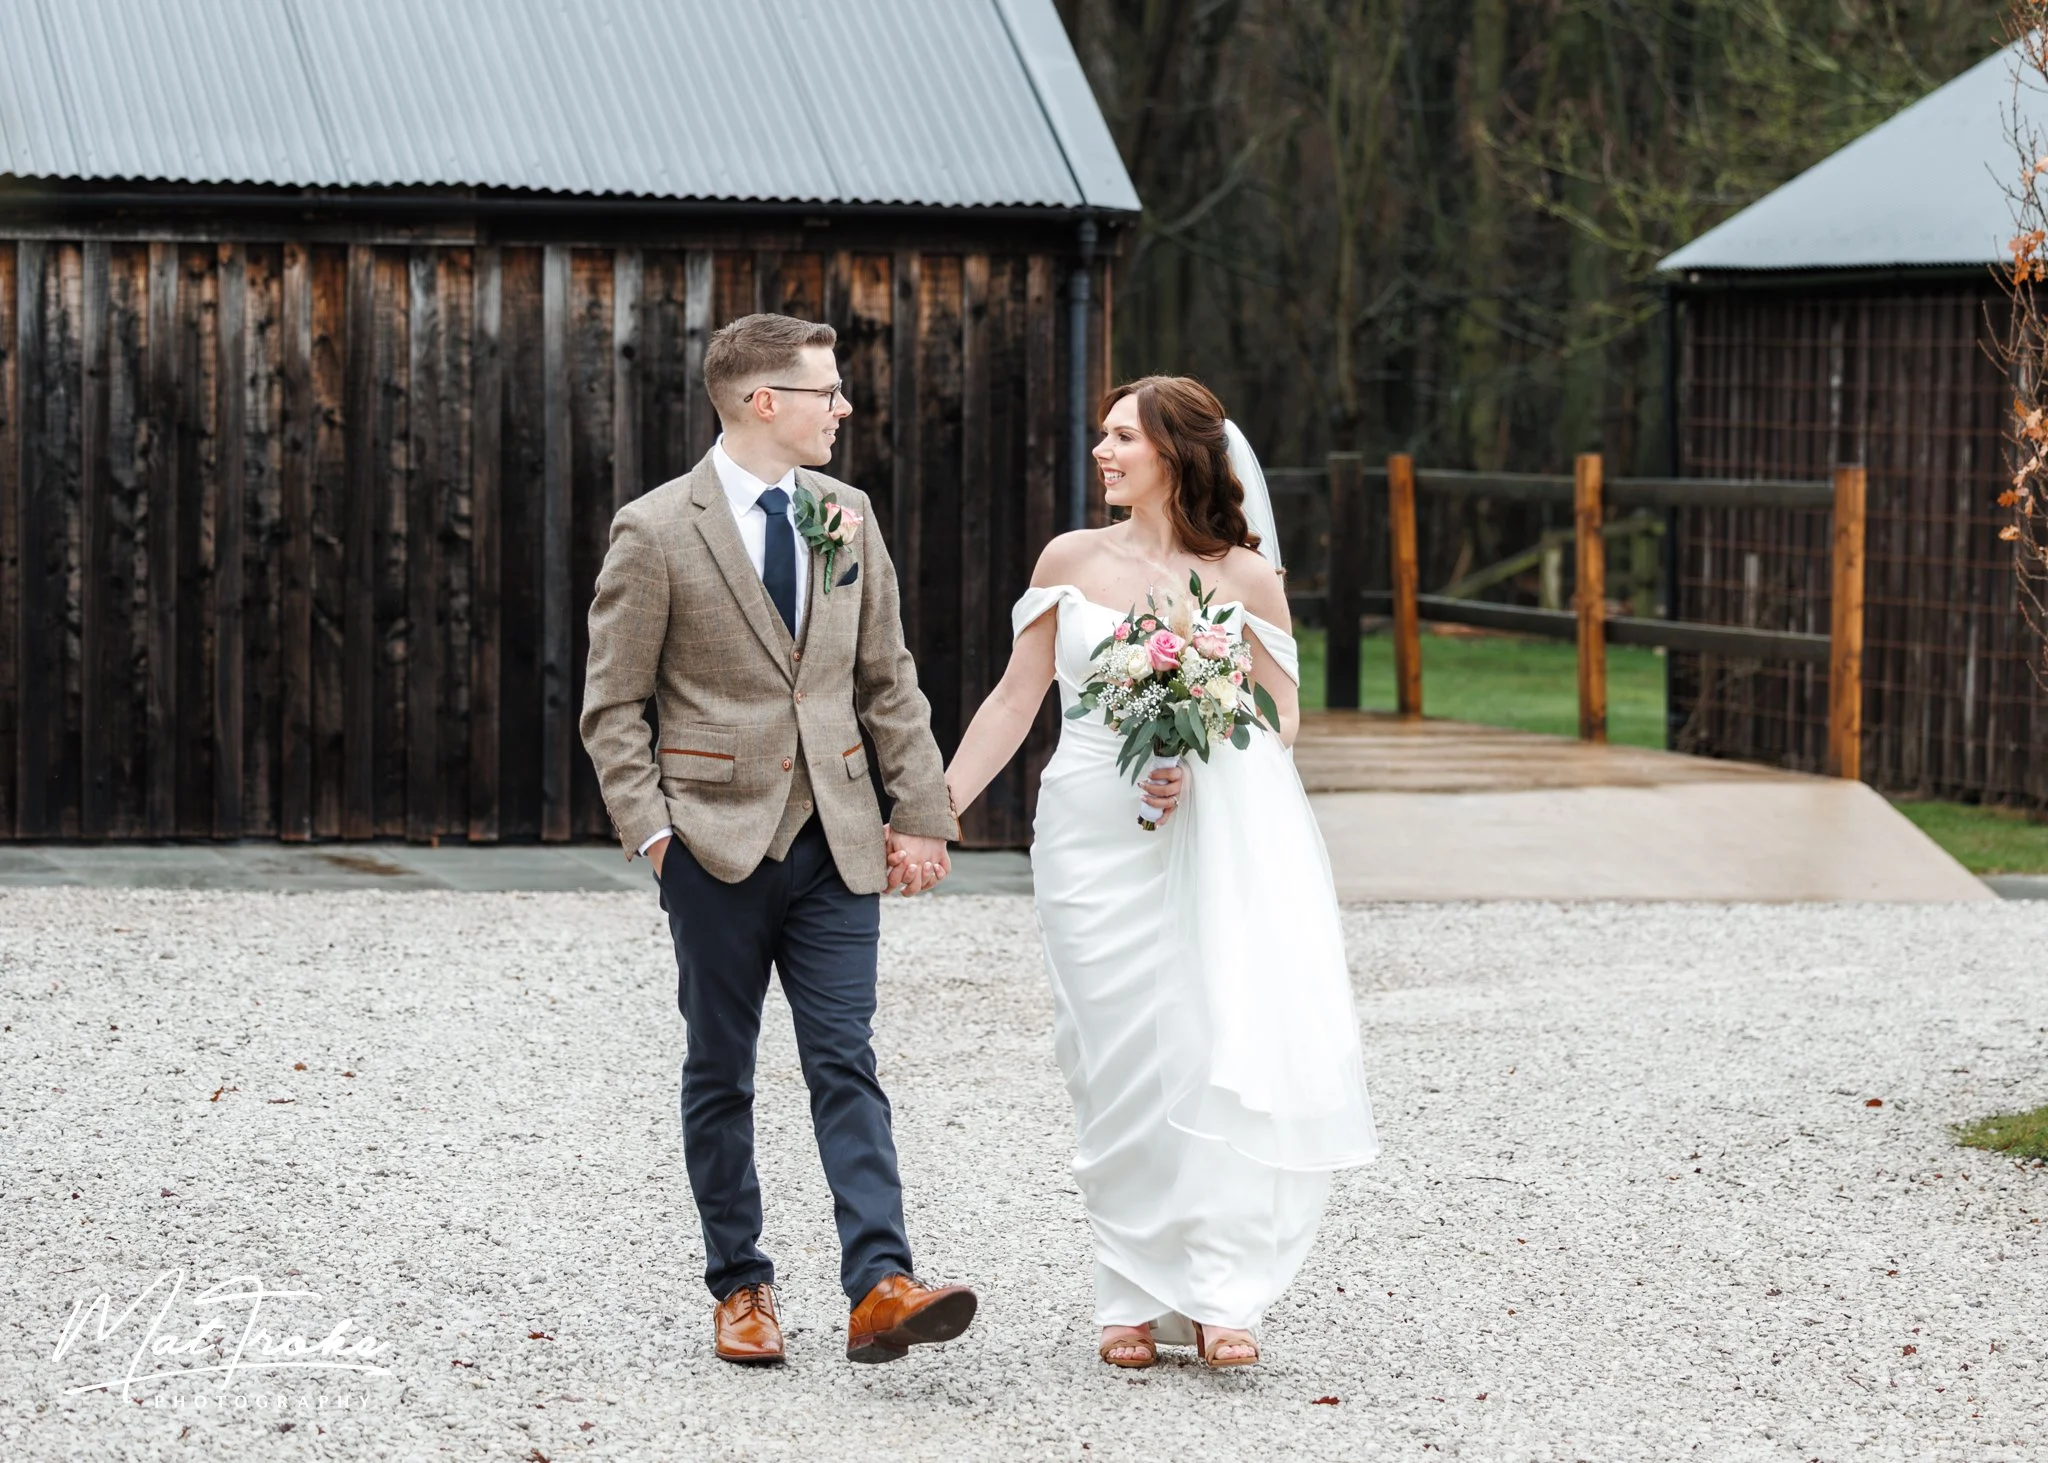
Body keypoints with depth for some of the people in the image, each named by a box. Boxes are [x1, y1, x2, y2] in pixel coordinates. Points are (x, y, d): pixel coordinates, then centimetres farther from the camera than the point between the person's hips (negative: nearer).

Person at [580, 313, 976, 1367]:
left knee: (845, 1062, -5)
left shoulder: (846, 516, 9)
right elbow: (612, 706, -3)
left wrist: (922, 814, 9)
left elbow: (888, 682, 13)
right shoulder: (655, 531, -6)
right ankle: (739, 1287, 17)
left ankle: (880, 1287, -13)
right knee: (721, 1073, 7)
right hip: (718, 840, -3)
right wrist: (651, 831, -11)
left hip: (832, 838, 3)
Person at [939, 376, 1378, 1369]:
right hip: (1093, 835, 1)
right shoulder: (1072, 561, 7)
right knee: (1121, 1070, 2)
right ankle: (1136, 1296, 10)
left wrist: (1202, 765, -13)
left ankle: (1219, 1294, -5)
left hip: (1219, 844, -1)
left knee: (1230, 1053, -12)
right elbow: (1014, 701, 10)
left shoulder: (1245, 577, 3)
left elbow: (1281, 722, 6)